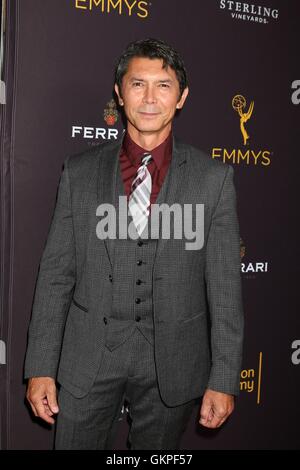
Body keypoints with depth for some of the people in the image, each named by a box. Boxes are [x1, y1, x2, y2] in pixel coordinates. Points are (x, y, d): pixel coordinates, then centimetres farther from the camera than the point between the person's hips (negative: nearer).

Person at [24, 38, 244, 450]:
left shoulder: (213, 177, -3)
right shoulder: (79, 172, 0)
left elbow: (225, 284, -4)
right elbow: (55, 274, 1)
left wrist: (224, 380, -5)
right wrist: (41, 367, -1)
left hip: (173, 363, 0)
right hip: (88, 359, 1)